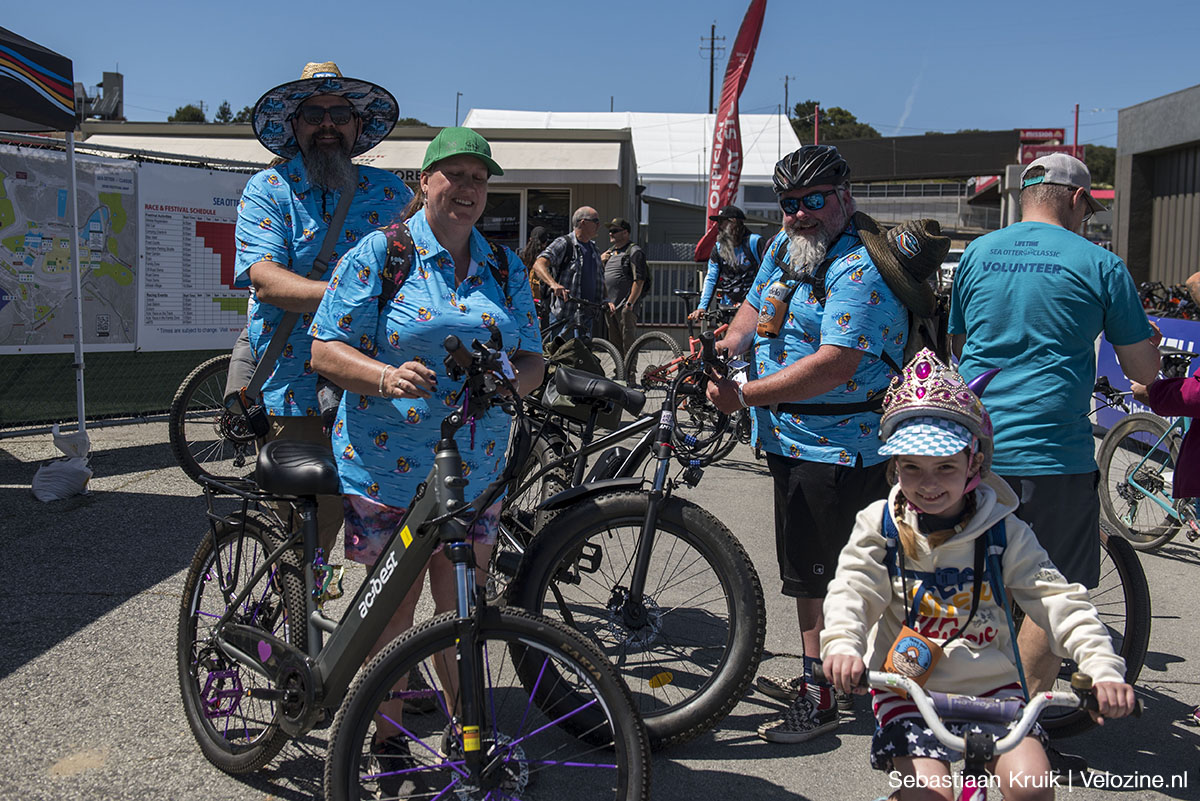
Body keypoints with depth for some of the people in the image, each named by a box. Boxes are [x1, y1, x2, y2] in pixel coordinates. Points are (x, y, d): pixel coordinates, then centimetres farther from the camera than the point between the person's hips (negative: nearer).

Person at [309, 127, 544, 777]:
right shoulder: (380, 253, -3)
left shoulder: (505, 269, 11)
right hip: (387, 468, -3)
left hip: (474, 472, 4)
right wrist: (387, 376, -26)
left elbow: (533, 359, 11)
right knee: (394, 610, 6)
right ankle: (385, 739, 25)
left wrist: (512, 381, -13)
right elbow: (326, 350, -7)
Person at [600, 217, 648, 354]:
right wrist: (600, 261, 7)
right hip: (610, 306, 8)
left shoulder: (635, 251, -5)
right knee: (615, 344, 11)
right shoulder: (610, 252, 21)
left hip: (625, 307, -8)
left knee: (628, 343, -8)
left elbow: (639, 281, -14)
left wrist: (629, 303, -19)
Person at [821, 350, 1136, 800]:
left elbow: (1057, 599, -5)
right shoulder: (880, 526, -3)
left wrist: (1102, 669, -20)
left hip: (990, 687, 1)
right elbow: (850, 590, -14)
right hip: (907, 691, -1)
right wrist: (841, 645, -35)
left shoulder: (1004, 531, -2)